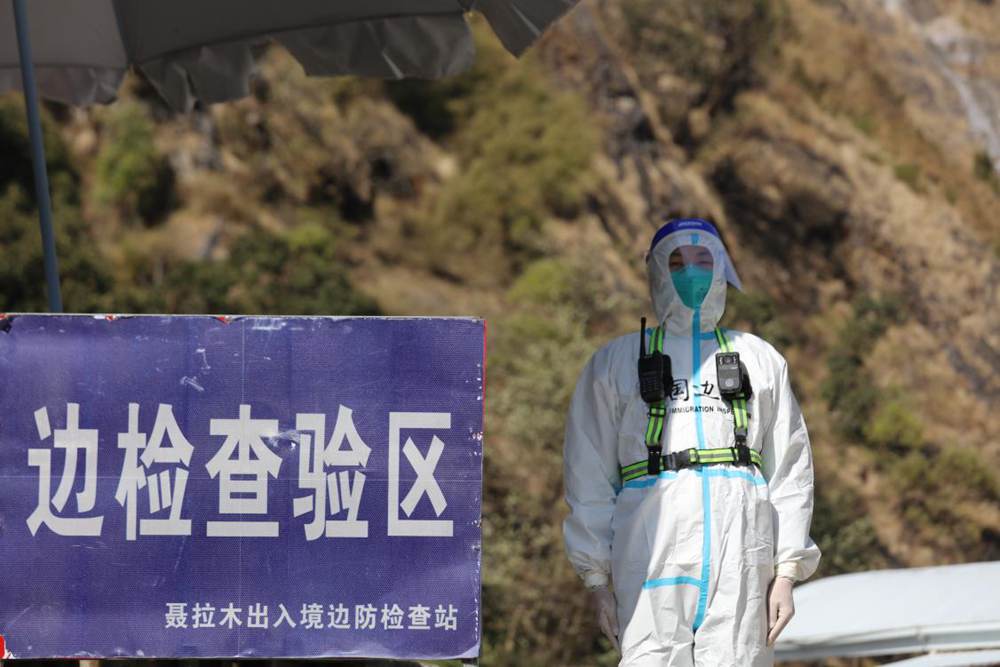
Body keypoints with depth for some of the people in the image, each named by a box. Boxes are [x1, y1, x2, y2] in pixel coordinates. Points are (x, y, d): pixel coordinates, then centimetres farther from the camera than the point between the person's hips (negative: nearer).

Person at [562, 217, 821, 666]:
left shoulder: (760, 360, 20)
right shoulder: (615, 363, 17)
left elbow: (790, 471, 15)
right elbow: (589, 477, 13)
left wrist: (787, 572, 5)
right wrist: (598, 580, 4)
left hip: (741, 555, 1)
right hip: (653, 555, -1)